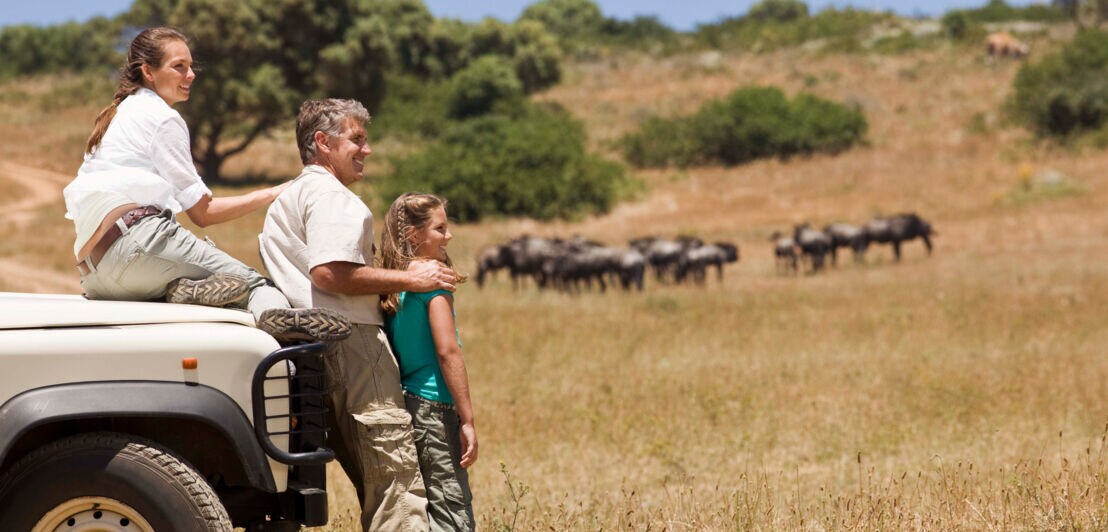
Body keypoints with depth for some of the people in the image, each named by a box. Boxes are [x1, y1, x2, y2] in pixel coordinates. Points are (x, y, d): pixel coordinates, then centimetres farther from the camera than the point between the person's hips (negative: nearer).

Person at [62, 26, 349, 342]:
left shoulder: (117, 115, 30)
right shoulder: (162, 118, 2)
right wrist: (272, 195, 6)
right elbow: (202, 213, 1)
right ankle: (277, 315, -54)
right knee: (252, 281, -17)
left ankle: (189, 290, -35)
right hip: (138, 237, -8)